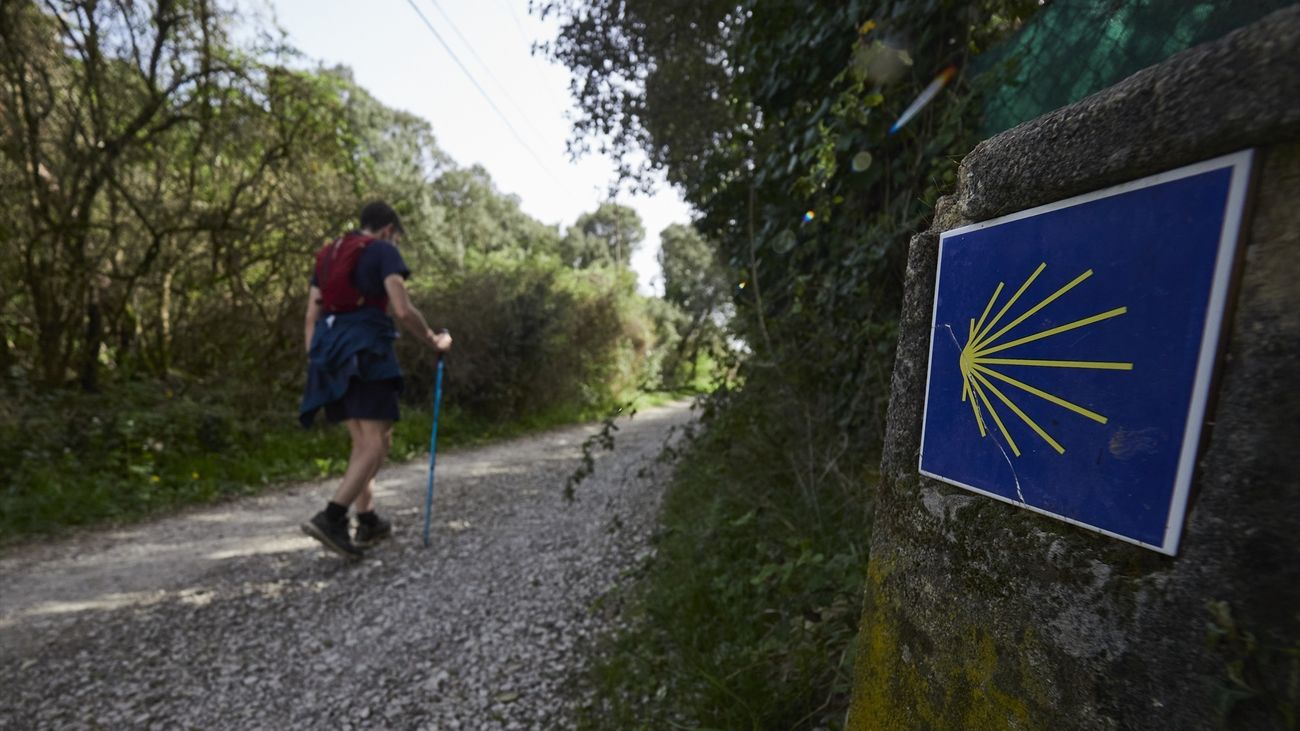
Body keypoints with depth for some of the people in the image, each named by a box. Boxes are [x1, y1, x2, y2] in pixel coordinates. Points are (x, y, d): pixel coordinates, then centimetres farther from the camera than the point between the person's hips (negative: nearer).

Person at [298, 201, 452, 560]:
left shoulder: (327, 254, 23)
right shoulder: (384, 250, 1)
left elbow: (312, 315, 18)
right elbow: (403, 311, -11)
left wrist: (313, 363, 19)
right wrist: (434, 340, 3)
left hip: (330, 351, 8)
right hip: (365, 350, -8)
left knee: (362, 441, 13)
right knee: (376, 442, -8)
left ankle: (367, 521, 18)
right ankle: (331, 517, -22)